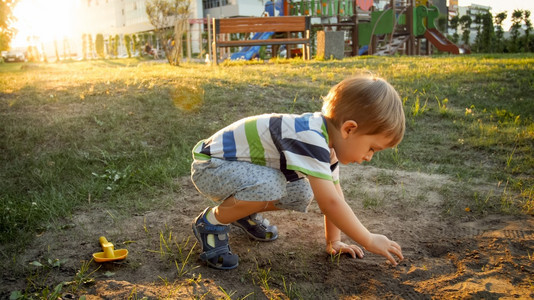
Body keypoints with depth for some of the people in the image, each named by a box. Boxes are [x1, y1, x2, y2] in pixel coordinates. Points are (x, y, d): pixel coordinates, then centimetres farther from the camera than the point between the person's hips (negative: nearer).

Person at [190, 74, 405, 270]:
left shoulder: (328, 135, -2)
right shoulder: (309, 138, -33)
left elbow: (333, 194, 7)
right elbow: (330, 202, -33)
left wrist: (333, 241, 9)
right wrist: (369, 241, -21)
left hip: (239, 163, 8)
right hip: (210, 166, -8)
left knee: (302, 195, -3)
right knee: (271, 186, -33)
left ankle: (244, 213, 19)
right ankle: (212, 222, -9)